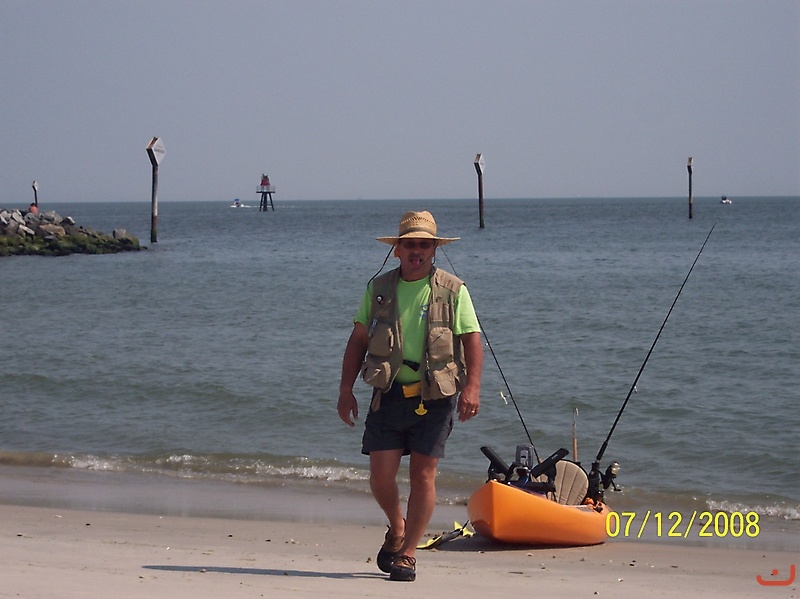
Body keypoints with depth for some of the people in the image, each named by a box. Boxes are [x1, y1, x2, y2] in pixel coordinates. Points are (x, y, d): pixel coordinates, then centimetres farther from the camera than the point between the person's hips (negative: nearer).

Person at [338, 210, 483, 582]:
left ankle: (408, 553, 9)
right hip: (389, 395, 2)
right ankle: (397, 528, 29)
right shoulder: (378, 289, 9)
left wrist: (472, 387, -15)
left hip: (435, 397, -2)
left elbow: (472, 340, -2)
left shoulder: (453, 291, 2)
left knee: (422, 475, -2)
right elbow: (358, 341, 11)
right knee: (380, 475, -1)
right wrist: (346, 390, 5)